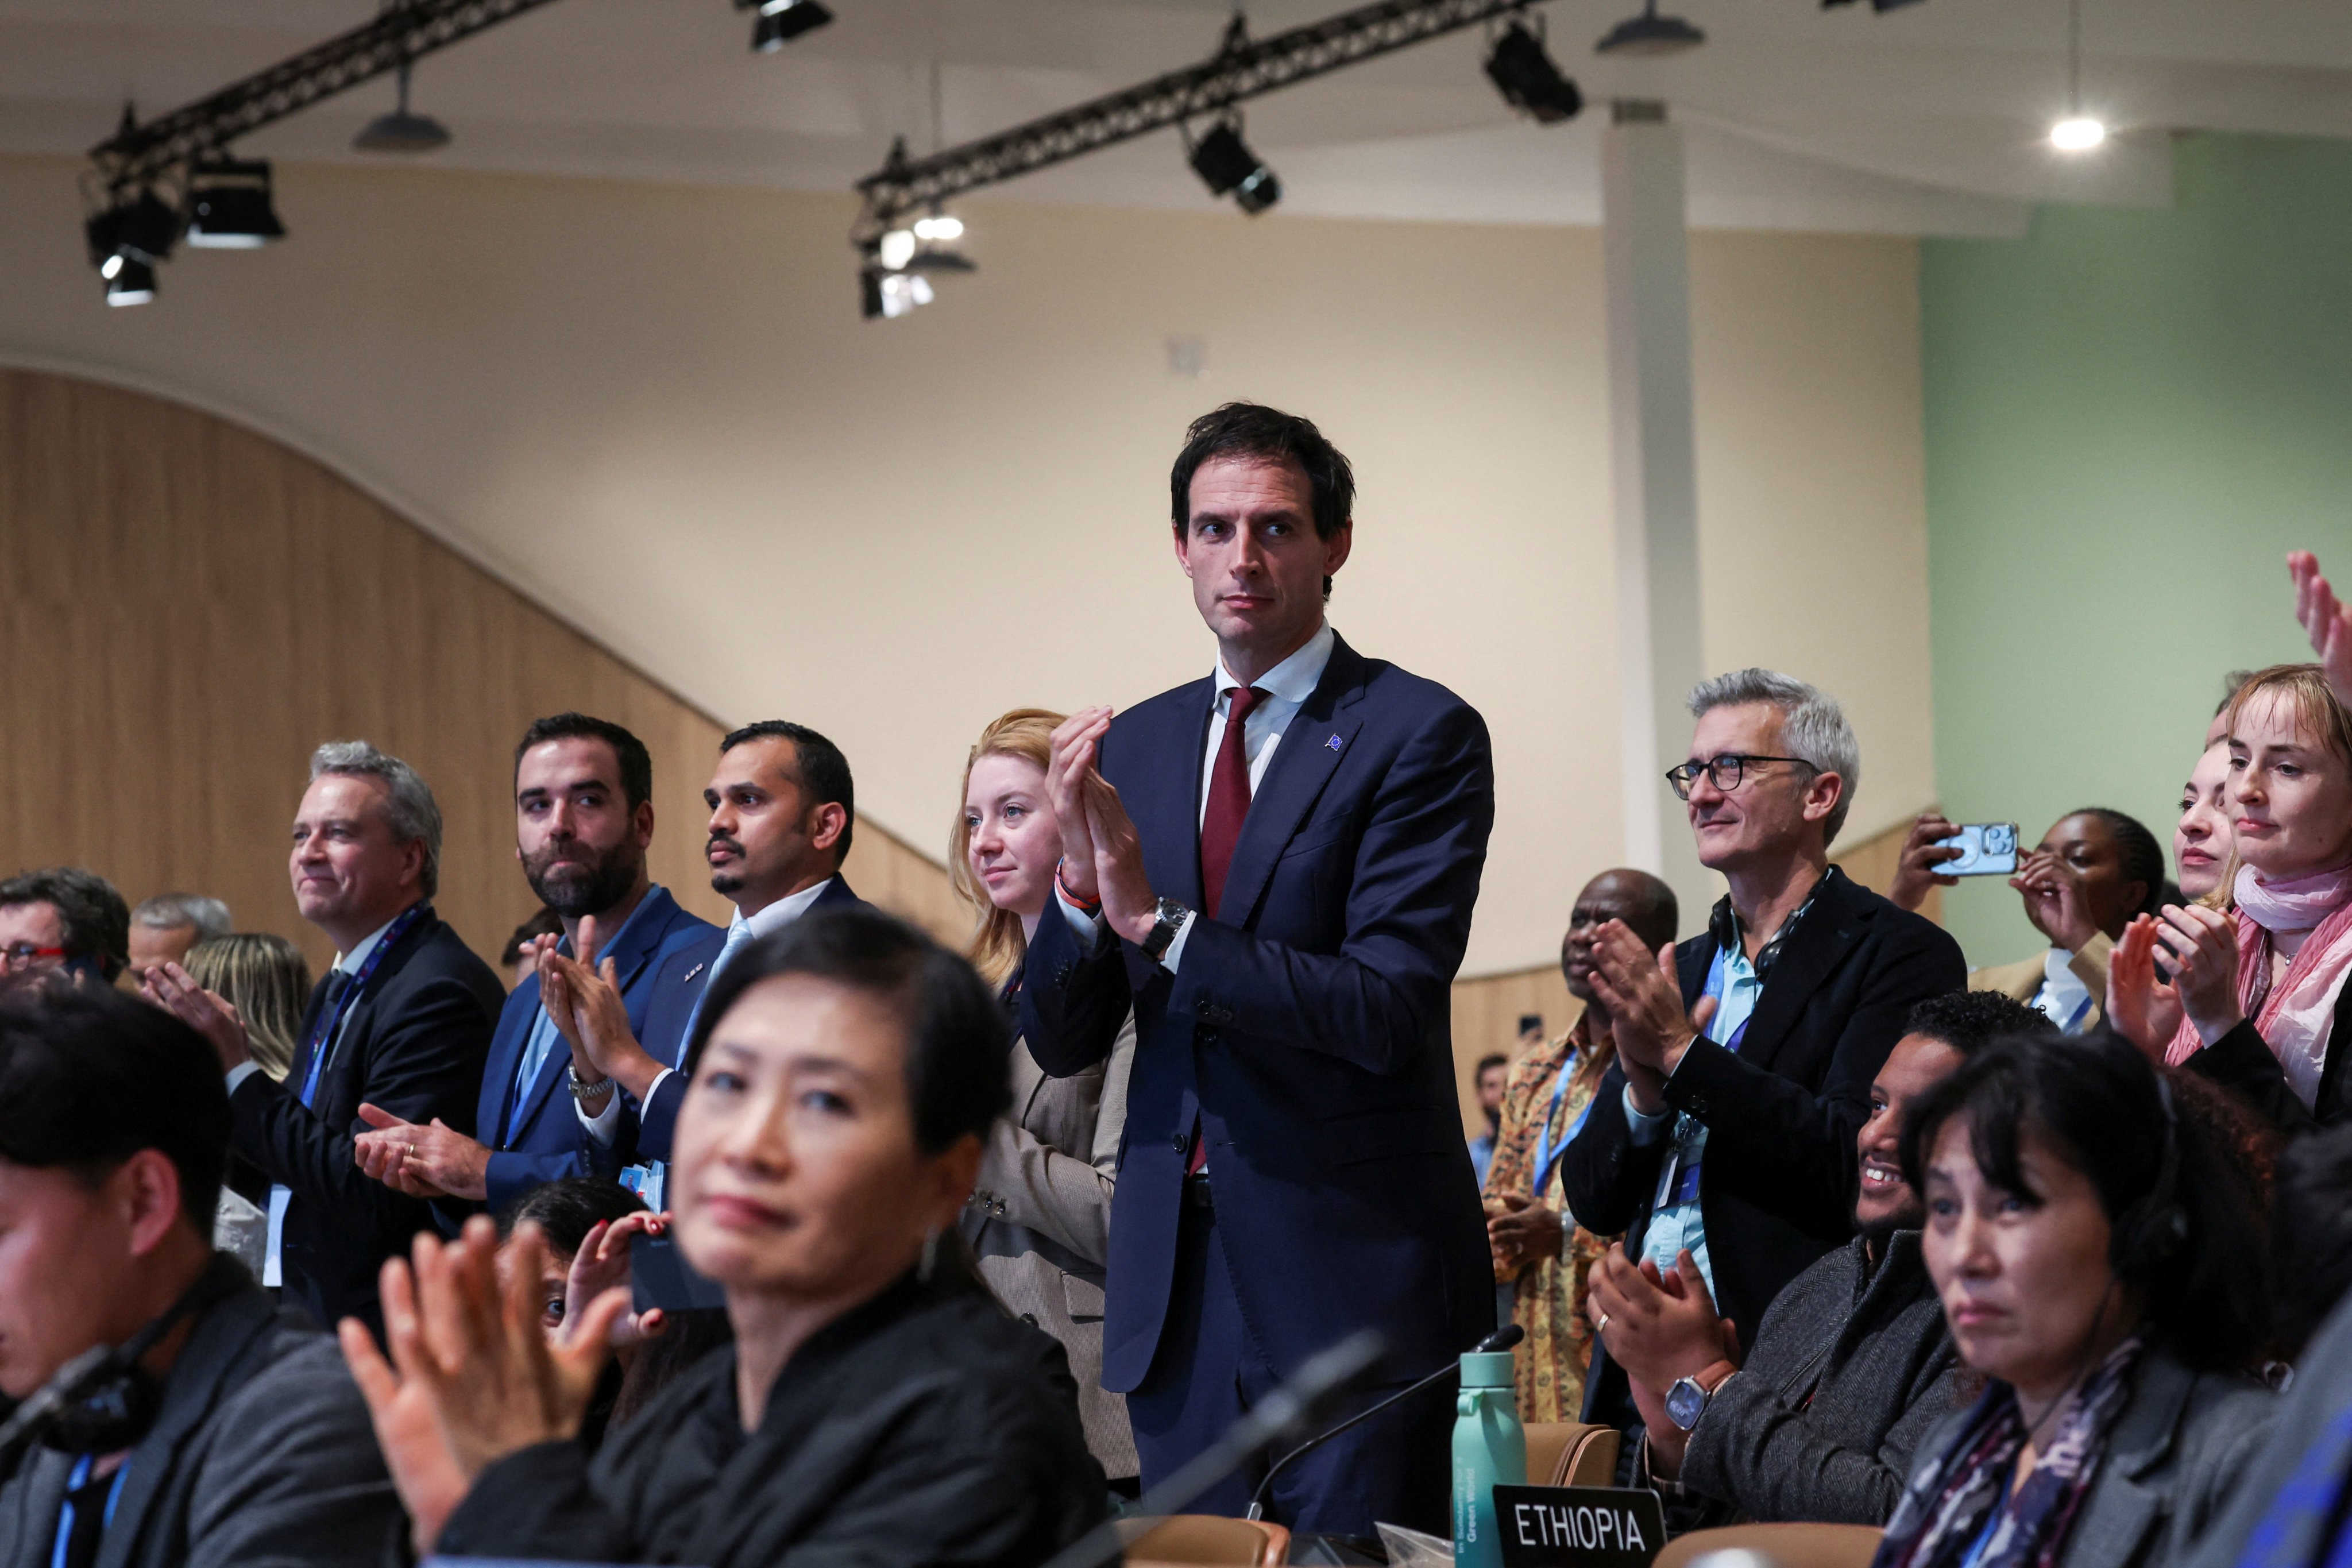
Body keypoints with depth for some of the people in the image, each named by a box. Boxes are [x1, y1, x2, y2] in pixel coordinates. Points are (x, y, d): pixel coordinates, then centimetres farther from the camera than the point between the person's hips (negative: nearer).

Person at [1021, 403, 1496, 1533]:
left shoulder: (1420, 735, -6)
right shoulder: (1133, 745, 11)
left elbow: (1389, 1011, -16)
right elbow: (1061, 1044, 8)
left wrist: (1158, 921, -21)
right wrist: (1082, 886, -12)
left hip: (1350, 1271, -5)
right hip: (1173, 1274, 5)